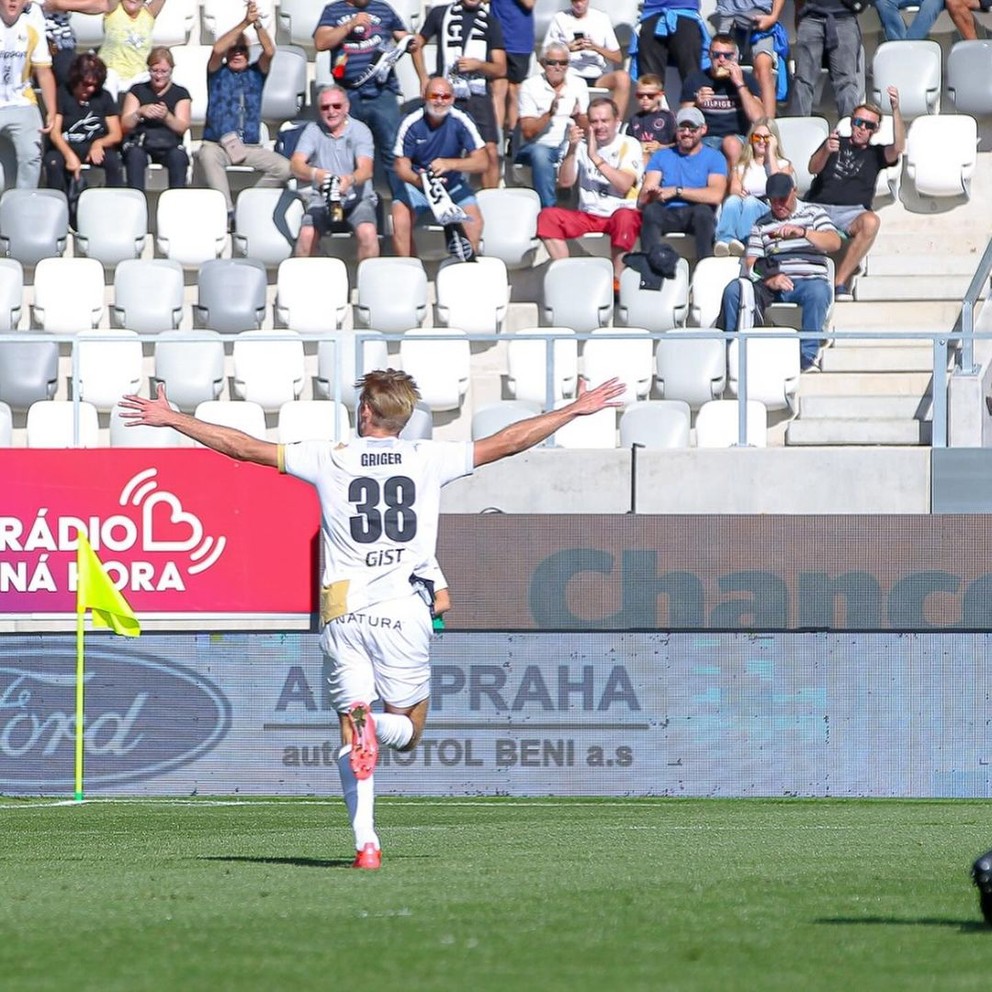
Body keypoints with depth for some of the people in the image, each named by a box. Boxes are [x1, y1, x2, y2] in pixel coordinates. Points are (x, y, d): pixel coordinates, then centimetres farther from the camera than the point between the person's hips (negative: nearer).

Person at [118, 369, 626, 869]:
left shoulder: (329, 459, 3)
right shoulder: (429, 458, 4)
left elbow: (245, 447, 6)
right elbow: (508, 442, 12)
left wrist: (170, 418, 16)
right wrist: (576, 410, 24)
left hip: (344, 614, 0)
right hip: (404, 615, 0)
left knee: (351, 732, 3)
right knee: (407, 730, 11)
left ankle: (365, 842, -18)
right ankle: (383, 728, -28)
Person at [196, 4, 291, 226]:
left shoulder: (255, 73, 14)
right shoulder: (218, 73, 9)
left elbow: (269, 51, -5)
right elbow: (217, 49, -12)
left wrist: (258, 24, -18)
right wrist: (245, 23, -17)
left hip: (249, 147, 3)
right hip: (217, 144, -3)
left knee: (284, 167, -21)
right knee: (208, 156, -39)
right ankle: (227, 210, -43)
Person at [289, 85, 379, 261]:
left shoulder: (360, 130, -1)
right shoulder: (313, 130, 3)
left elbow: (366, 169, -15)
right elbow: (296, 164, -10)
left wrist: (350, 180, -40)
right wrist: (316, 174, -34)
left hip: (357, 198, -1)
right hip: (322, 199, 1)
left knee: (368, 233, -30)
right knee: (307, 235, -26)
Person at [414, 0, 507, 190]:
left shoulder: (490, 21, 9)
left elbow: (500, 69, 7)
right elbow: (418, 44, 18)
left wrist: (479, 64, -12)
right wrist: (424, 79, 7)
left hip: (479, 96, 0)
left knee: (491, 153, -8)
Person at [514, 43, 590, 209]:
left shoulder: (579, 85, 8)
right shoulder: (530, 86, 0)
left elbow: (588, 129, 4)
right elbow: (527, 132, -8)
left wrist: (577, 116, -18)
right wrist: (549, 114, -23)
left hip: (570, 146, 2)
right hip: (539, 146, -2)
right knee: (540, 154, -38)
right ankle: (549, 209, -38)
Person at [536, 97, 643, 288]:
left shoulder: (629, 145, -2)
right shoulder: (582, 144, 7)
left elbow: (624, 185, -18)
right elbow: (565, 182, -2)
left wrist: (595, 157, -22)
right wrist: (571, 149, -15)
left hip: (622, 212, -4)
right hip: (588, 215, 4)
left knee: (624, 218, -39)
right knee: (547, 216, -20)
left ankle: (616, 279, -28)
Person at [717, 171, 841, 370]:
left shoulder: (812, 213, 14)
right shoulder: (761, 225, 20)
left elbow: (834, 243, -2)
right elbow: (751, 262, 8)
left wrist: (803, 232, -19)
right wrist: (770, 279, -15)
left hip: (809, 281, -3)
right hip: (774, 286, 3)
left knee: (818, 291, -39)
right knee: (734, 289, -22)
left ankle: (808, 354, -32)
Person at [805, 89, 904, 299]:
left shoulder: (875, 153, 20)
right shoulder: (837, 143, 23)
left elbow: (898, 148, -2)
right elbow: (813, 168, 7)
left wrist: (896, 110, -13)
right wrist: (826, 151, -17)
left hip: (851, 211, 0)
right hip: (819, 206, 0)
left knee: (870, 221, -37)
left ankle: (840, 282, -34)